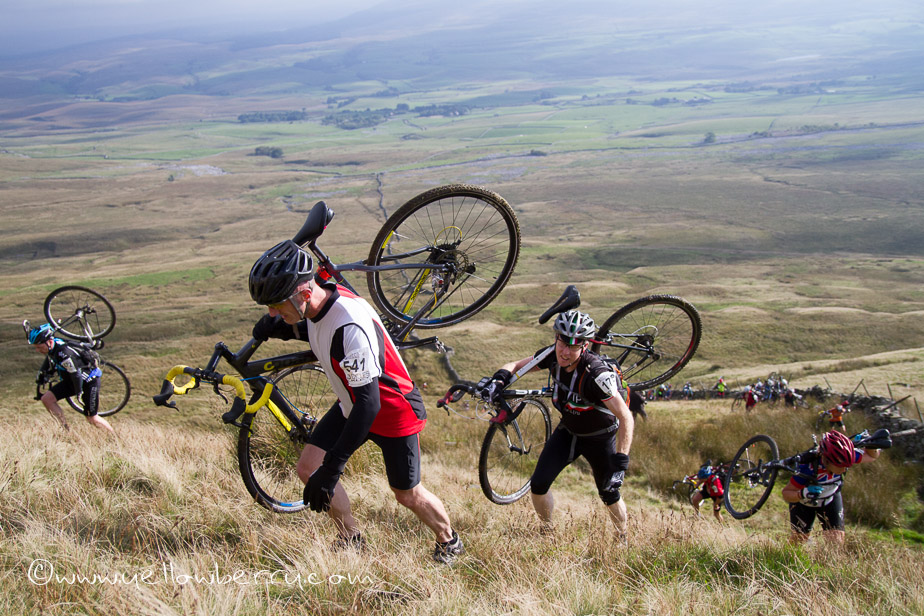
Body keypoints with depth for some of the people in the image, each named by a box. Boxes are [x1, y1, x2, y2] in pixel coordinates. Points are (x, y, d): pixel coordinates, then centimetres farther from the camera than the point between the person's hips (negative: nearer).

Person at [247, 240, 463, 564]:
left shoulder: (351, 326, -39)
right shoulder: (317, 305, -13)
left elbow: (369, 404, -37)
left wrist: (332, 467, -35)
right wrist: (283, 328, -7)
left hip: (392, 411, -8)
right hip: (352, 405, 8)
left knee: (407, 494, 7)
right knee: (308, 468, 0)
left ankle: (449, 542, 36)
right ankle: (351, 540, 20)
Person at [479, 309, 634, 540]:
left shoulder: (596, 374, -36)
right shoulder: (552, 355, -20)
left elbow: (626, 418, -35)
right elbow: (516, 365, -4)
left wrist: (621, 462, -40)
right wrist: (498, 379, -26)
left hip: (599, 437, -5)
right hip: (568, 431, 5)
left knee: (609, 494, 5)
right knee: (538, 485, -4)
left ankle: (623, 541, 33)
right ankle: (548, 533, 21)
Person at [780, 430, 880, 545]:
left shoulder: (843, 459, -32)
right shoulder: (808, 468, -43)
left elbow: (872, 455, -14)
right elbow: (786, 493, -31)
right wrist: (803, 494, -52)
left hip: (830, 499, 3)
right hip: (804, 501, -3)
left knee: (836, 541, -11)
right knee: (799, 540, 6)